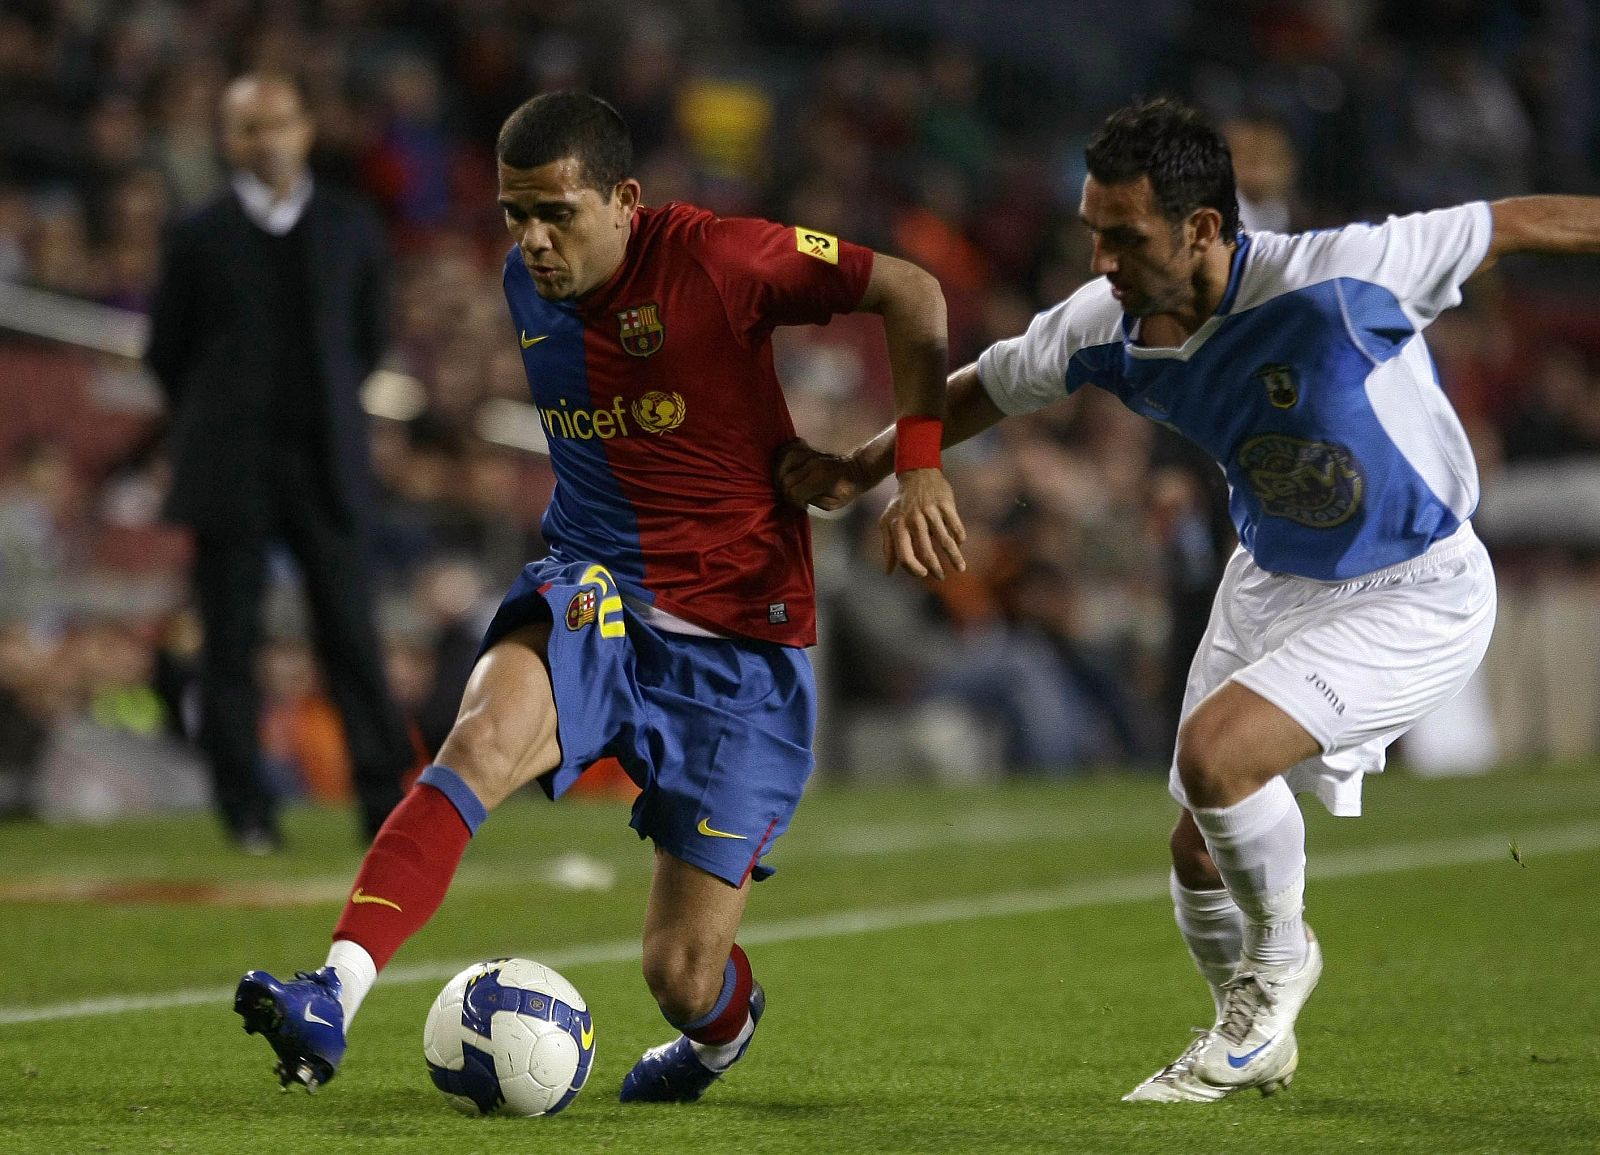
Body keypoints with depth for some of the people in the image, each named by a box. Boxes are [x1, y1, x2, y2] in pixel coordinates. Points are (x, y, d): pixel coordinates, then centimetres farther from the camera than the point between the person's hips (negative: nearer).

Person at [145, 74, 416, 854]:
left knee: (352, 635, -5)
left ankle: (386, 803, -2)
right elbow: (166, 351, 9)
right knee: (231, 641, 0)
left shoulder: (351, 231, 7)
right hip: (231, 472, -1)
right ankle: (247, 812, 7)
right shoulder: (199, 239, 2)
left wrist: (328, 409, 13)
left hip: (328, 466, 1)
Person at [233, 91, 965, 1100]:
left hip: (743, 644, -4)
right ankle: (331, 1002, -44)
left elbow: (911, 293, -9)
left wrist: (920, 467, -16)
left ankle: (724, 1024, 38)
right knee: (484, 739, -33)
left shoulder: (713, 260, -16)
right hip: (594, 598, 4)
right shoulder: (527, 284, 3)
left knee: (683, 978, -2)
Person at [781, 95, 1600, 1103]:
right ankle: (1257, 1042, 37)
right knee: (1200, 850, 7)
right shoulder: (1105, 328, -14)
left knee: (1215, 753, -26)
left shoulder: (1337, 282, -32)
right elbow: (987, 387, 7)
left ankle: (1280, 957, 3)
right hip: (1272, 580, 7)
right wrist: (861, 468, 6)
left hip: (1414, 596, -7)